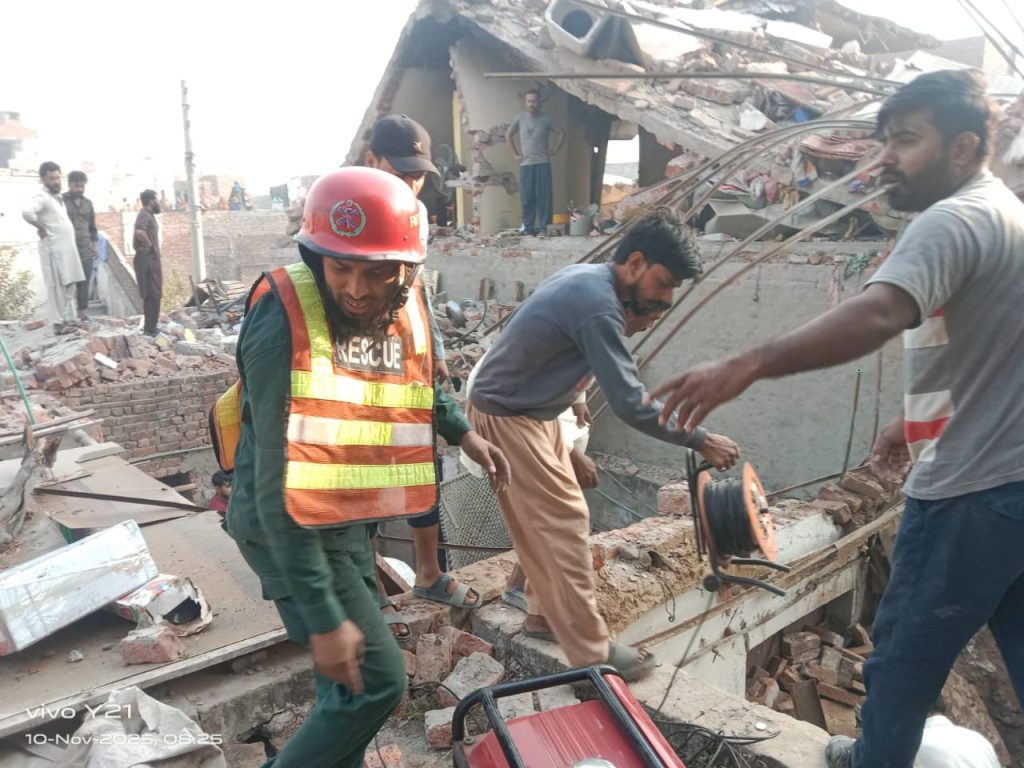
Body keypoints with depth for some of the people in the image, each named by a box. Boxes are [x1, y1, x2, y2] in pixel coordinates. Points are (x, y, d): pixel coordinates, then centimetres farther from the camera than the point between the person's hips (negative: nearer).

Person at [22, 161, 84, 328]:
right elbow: (27, 213, -31)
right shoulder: (42, 197, -12)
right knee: (57, 286, -5)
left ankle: (68, 319, 21)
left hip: (67, 248, 9)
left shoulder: (58, 197, 17)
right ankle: (58, 323, -1)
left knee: (69, 286, 13)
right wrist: (40, 227, -17)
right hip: (54, 249, -9)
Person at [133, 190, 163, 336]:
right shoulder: (144, 215, -13)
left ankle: (150, 328, 18)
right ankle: (150, 329, -7)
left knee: (153, 295, 13)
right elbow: (139, 232, -33)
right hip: (147, 259, -10)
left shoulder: (149, 215, 18)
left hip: (151, 259, 10)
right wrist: (149, 245, -19)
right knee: (152, 295, -9)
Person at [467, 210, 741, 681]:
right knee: (564, 522, -7)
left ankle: (545, 614, 31)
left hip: (532, 411, 10)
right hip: (507, 417, -10)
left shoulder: (589, 279, 4)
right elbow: (629, 403, -28)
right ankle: (591, 654, 1)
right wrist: (701, 441, -20)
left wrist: (629, 329, -7)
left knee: (549, 520, 16)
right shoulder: (597, 304, -27)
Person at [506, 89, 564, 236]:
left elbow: (561, 133, 12)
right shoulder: (519, 118, 4)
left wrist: (555, 149, 2)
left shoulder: (546, 119, 2)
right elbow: (508, 135, 16)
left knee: (544, 196, -4)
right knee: (527, 197, 1)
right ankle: (528, 226, 11)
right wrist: (515, 153, 10)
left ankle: (544, 227, 1)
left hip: (543, 163, -1)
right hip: (525, 164, 1)